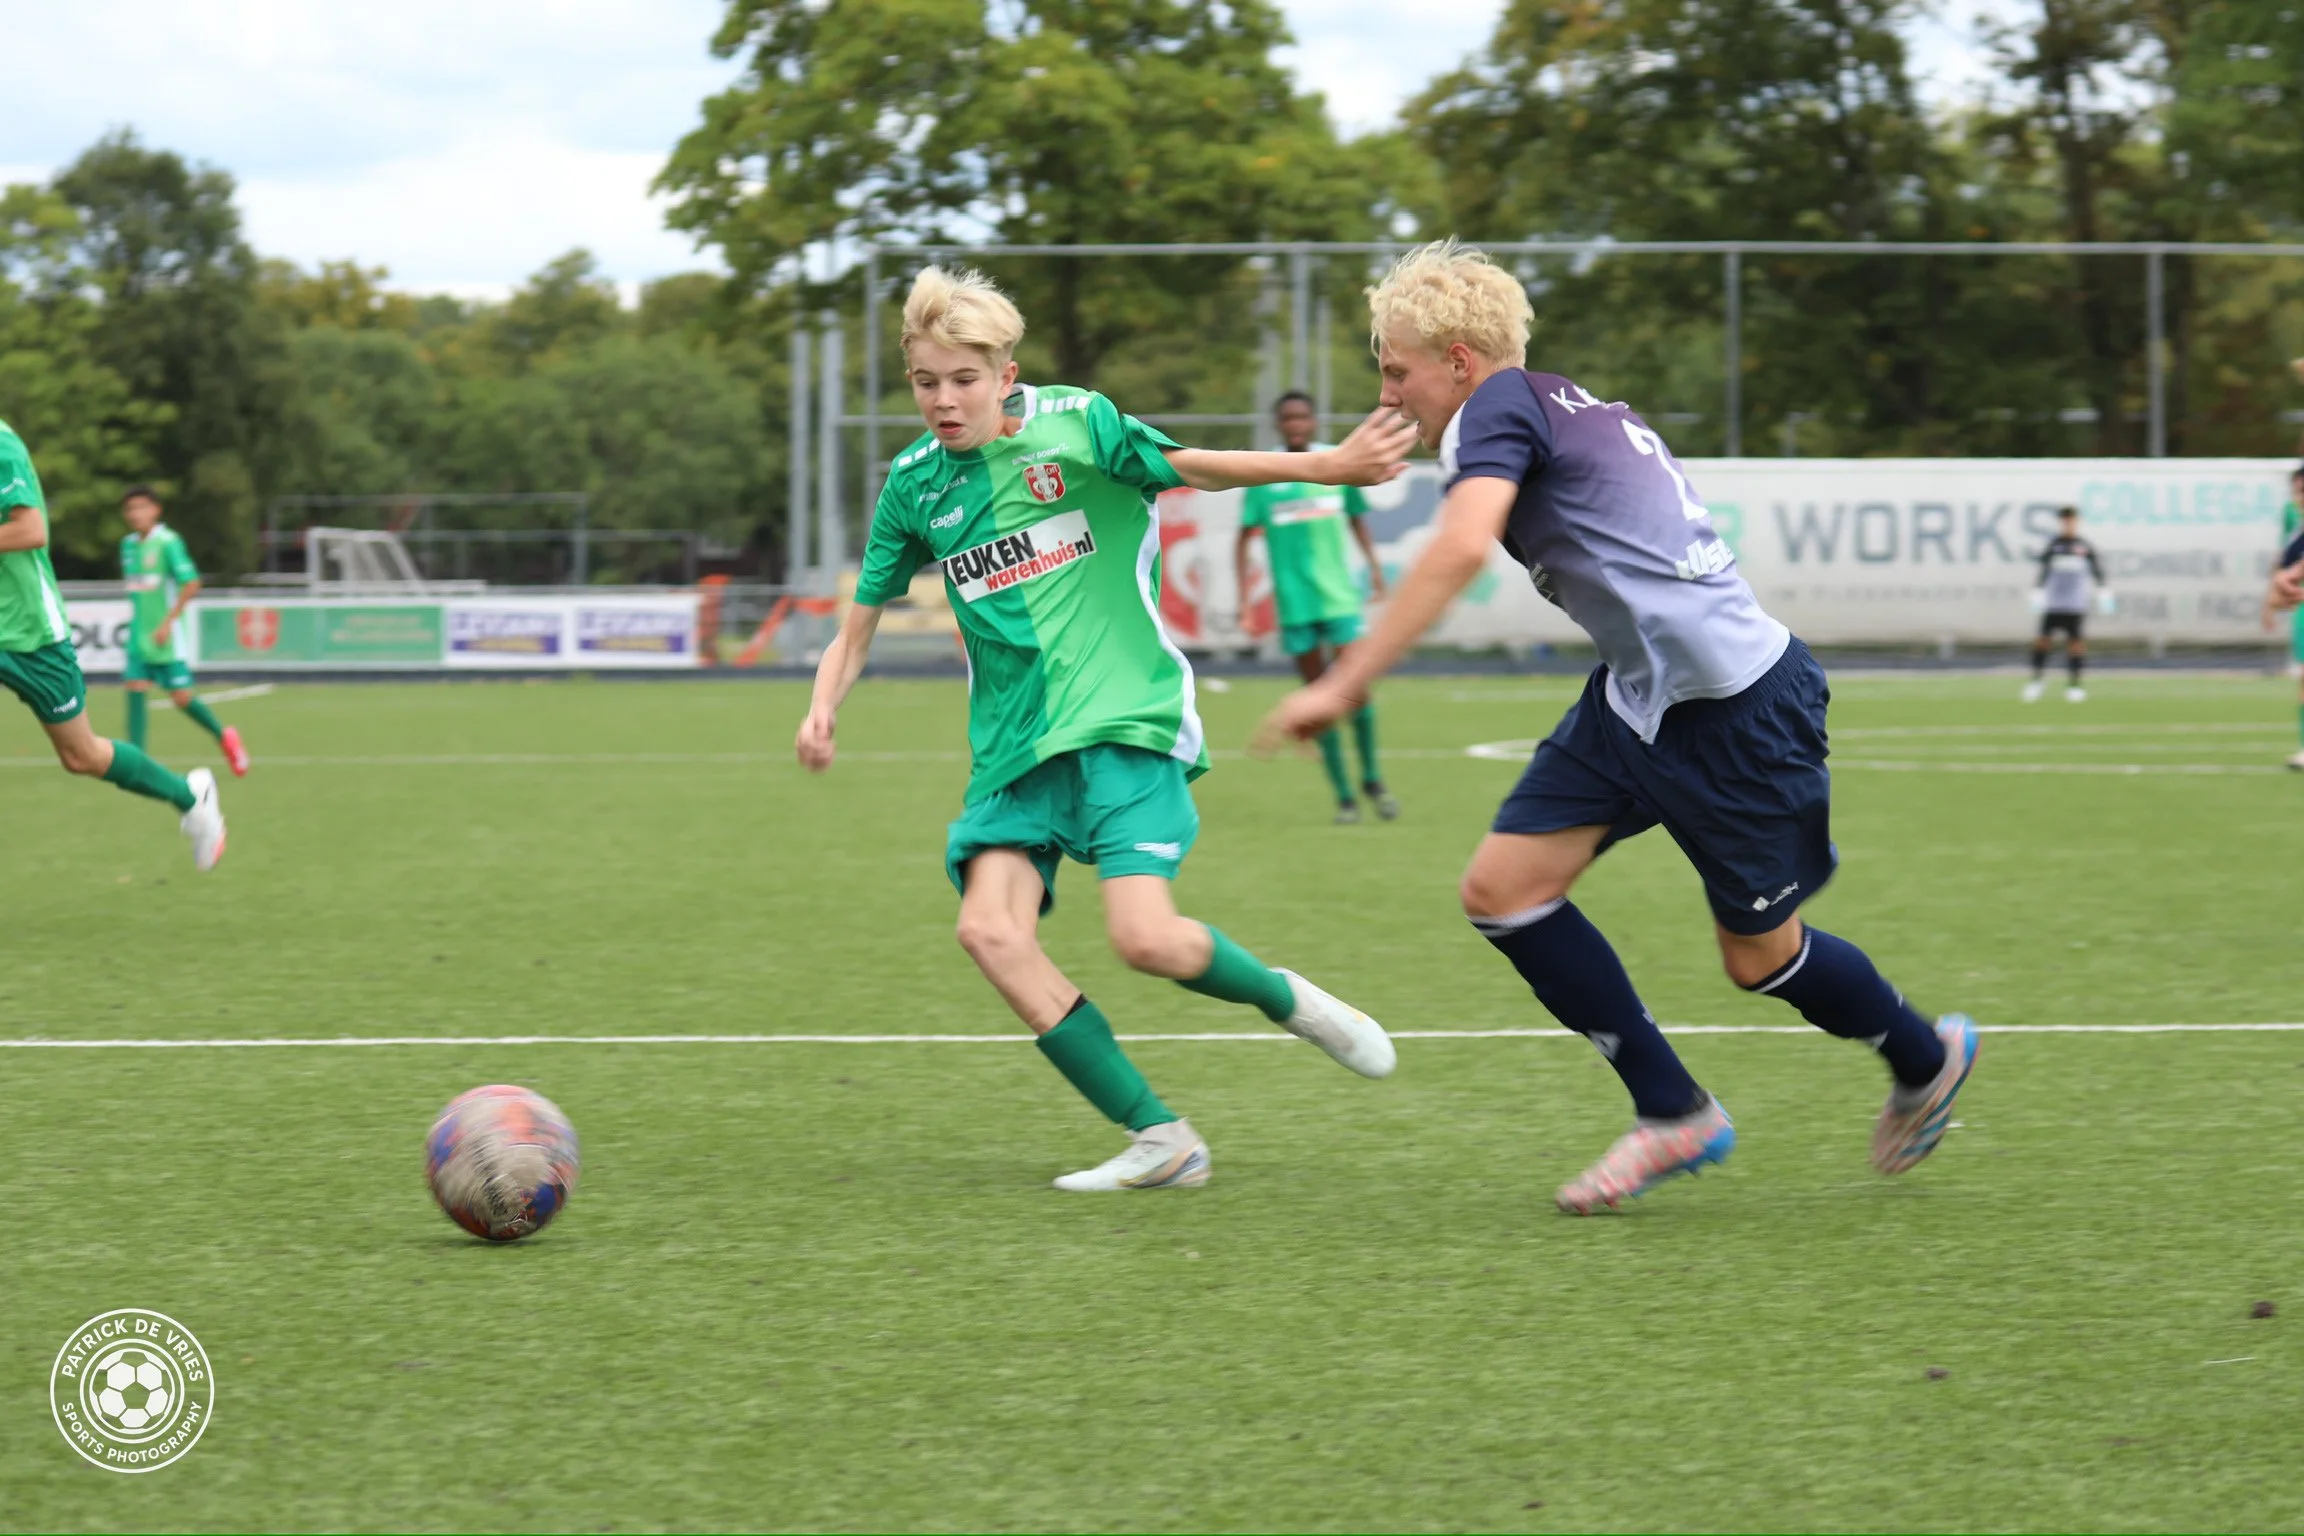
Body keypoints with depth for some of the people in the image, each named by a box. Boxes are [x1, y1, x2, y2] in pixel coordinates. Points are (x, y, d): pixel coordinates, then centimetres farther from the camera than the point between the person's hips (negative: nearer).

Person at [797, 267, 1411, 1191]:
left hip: (1125, 722, -4)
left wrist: (1320, 468, -25)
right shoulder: (916, 483, 9)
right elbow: (861, 621, 16)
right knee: (989, 927, -18)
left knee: (1147, 939, -22)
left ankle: (1286, 1000, 13)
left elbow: (1189, 468, -11)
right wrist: (824, 708, -2)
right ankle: (1158, 1139, -10)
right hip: (1015, 746, 5)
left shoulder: (1074, 423, -3)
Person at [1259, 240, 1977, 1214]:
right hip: (1637, 696, 10)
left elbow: (1461, 547, -30)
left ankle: (1925, 1060, 34)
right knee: (1503, 889, 0)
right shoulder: (1572, 410, 16)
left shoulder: (1502, 406, -13)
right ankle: (1673, 1114, 10)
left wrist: (1344, 685, -31)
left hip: (1735, 704, -10)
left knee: (1759, 957, 6)